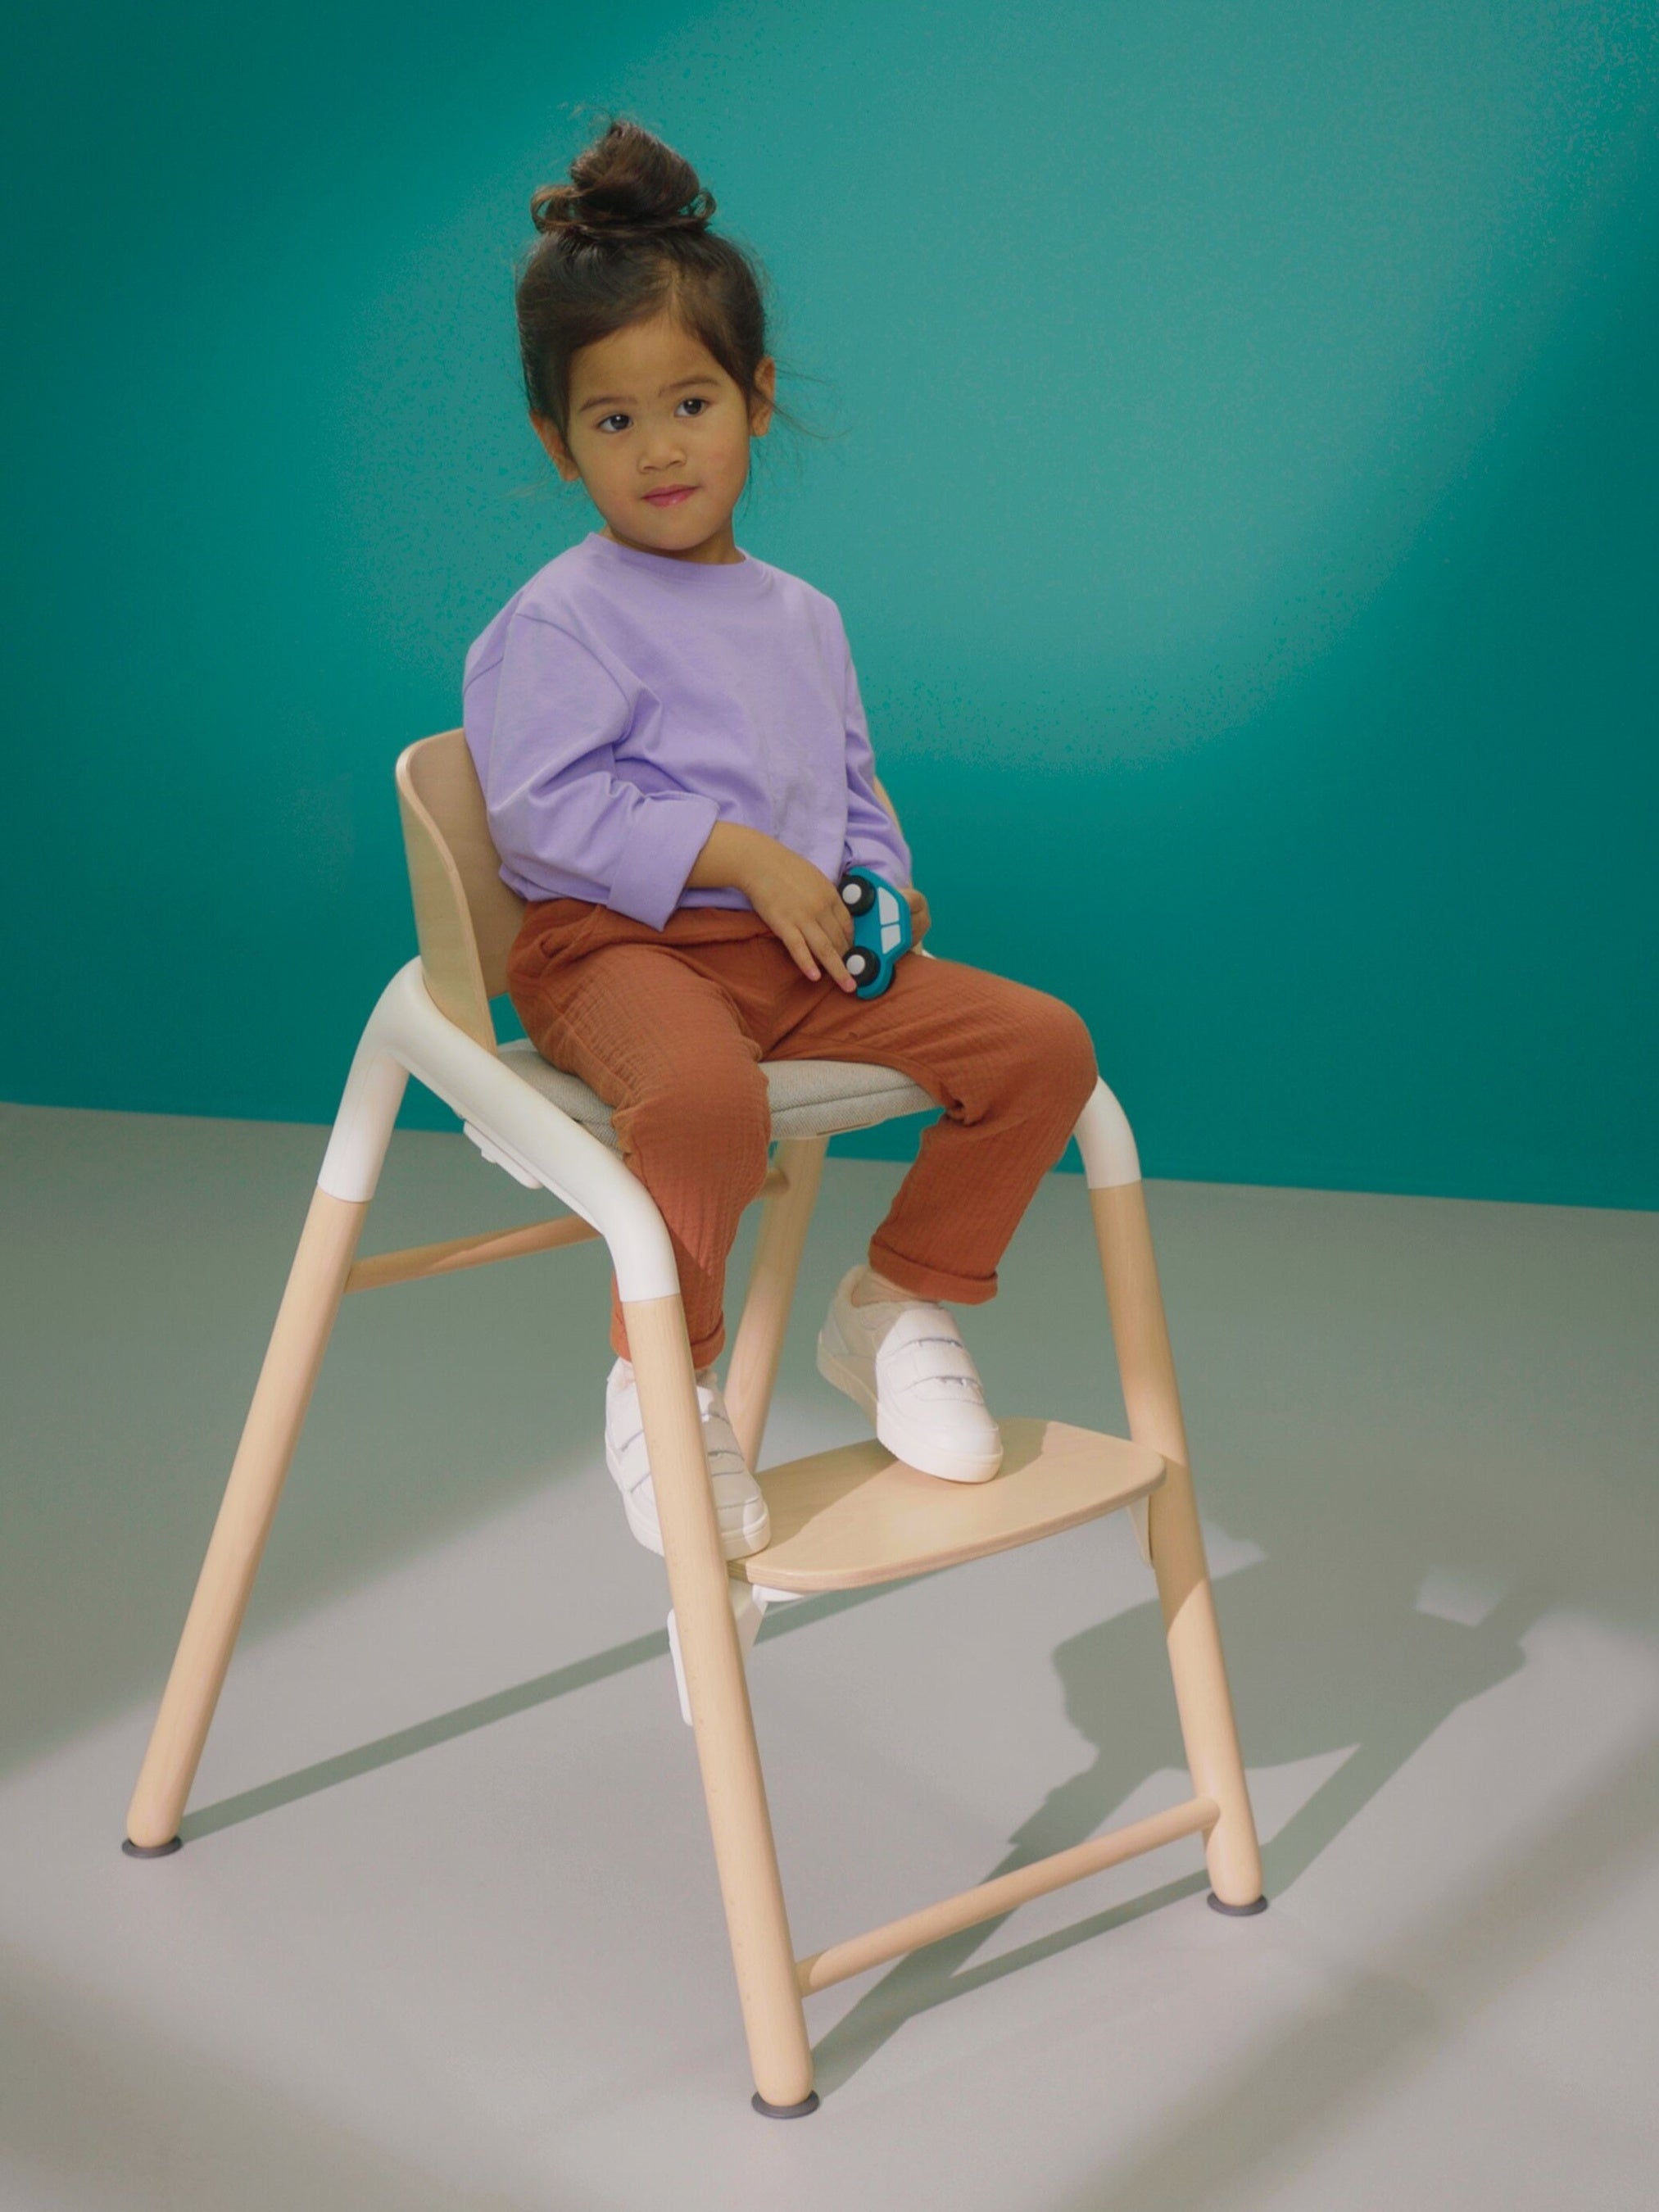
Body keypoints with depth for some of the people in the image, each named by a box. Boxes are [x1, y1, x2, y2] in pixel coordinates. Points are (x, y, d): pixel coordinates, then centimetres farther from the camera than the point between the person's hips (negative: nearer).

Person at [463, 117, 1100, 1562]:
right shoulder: (559, 622, -4)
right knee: (704, 1093, -42)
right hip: (620, 947, -7)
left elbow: (852, 788, 27)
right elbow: (549, 806, -14)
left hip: (800, 952, 7)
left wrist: (878, 882, 4)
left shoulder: (801, 617, 19)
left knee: (1043, 1042, -9)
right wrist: (745, 857, -19)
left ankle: (902, 1308, 7)